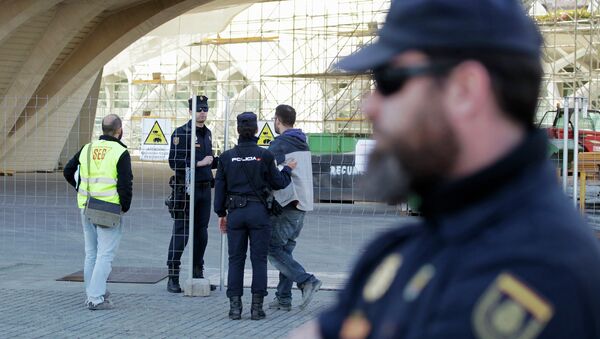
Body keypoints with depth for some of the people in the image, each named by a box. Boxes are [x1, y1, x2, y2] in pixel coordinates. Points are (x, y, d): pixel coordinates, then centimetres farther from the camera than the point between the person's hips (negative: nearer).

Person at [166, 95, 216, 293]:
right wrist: (199, 163, -17)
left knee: (201, 232, 10)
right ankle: (173, 278, 0)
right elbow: (174, 162, -16)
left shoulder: (207, 133, 14)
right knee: (181, 233, -5)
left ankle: (198, 274, 19)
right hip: (186, 189, -7)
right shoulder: (181, 133, -9)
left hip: (205, 189, 7)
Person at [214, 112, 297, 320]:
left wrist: (221, 213, 15)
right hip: (258, 211, -2)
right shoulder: (264, 156, -6)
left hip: (235, 212, 2)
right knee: (259, 259, 4)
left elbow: (220, 187, 5)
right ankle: (257, 307, 3)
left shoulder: (226, 157, 1)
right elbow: (278, 183, 1)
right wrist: (288, 169, 20)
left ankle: (235, 305, 6)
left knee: (236, 260, 8)